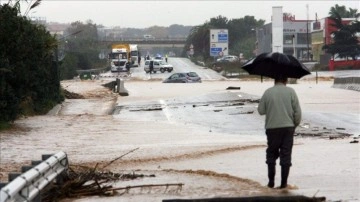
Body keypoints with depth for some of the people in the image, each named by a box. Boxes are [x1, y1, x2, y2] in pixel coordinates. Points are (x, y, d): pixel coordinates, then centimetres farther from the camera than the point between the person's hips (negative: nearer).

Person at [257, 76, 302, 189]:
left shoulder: (268, 92, -2)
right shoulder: (290, 92, -3)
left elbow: (261, 110, 2)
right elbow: (297, 111, -3)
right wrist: (296, 124, 11)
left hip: (272, 128, 0)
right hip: (288, 127, 0)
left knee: (271, 154, 14)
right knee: (286, 155, 5)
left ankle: (271, 181, 10)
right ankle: (284, 182, 3)